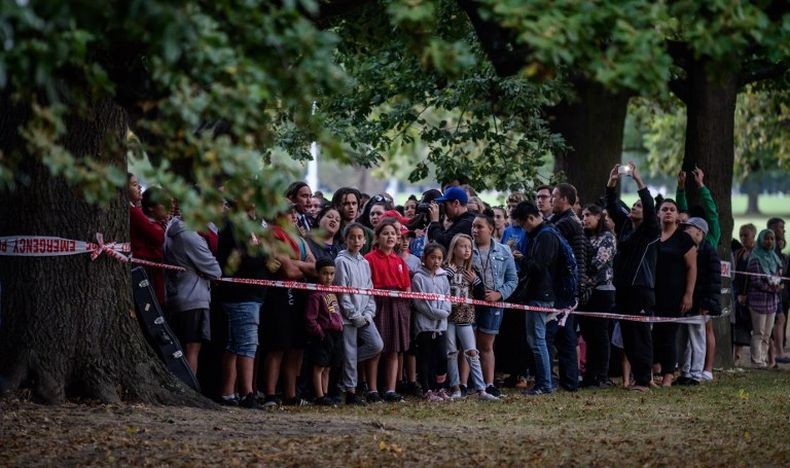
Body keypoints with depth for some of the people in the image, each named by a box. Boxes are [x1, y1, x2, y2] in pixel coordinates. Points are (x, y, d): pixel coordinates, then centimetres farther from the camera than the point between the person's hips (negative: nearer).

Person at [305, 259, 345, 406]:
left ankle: (325, 394, 19)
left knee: (327, 367, 14)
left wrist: (340, 327, 15)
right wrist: (320, 334, -17)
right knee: (319, 366, -3)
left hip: (336, 334, 8)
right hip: (323, 335, -8)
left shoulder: (333, 291, 14)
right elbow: (310, 318, -15)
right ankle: (320, 397, -2)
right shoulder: (316, 294, -12)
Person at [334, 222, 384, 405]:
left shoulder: (365, 263, 13)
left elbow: (370, 290, 14)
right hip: (348, 315, -6)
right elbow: (342, 292, -10)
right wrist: (354, 315, -12)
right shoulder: (342, 261, -6)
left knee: (377, 345, -8)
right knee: (350, 353, -4)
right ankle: (350, 392, 1)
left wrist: (368, 313, 0)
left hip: (364, 316, 6)